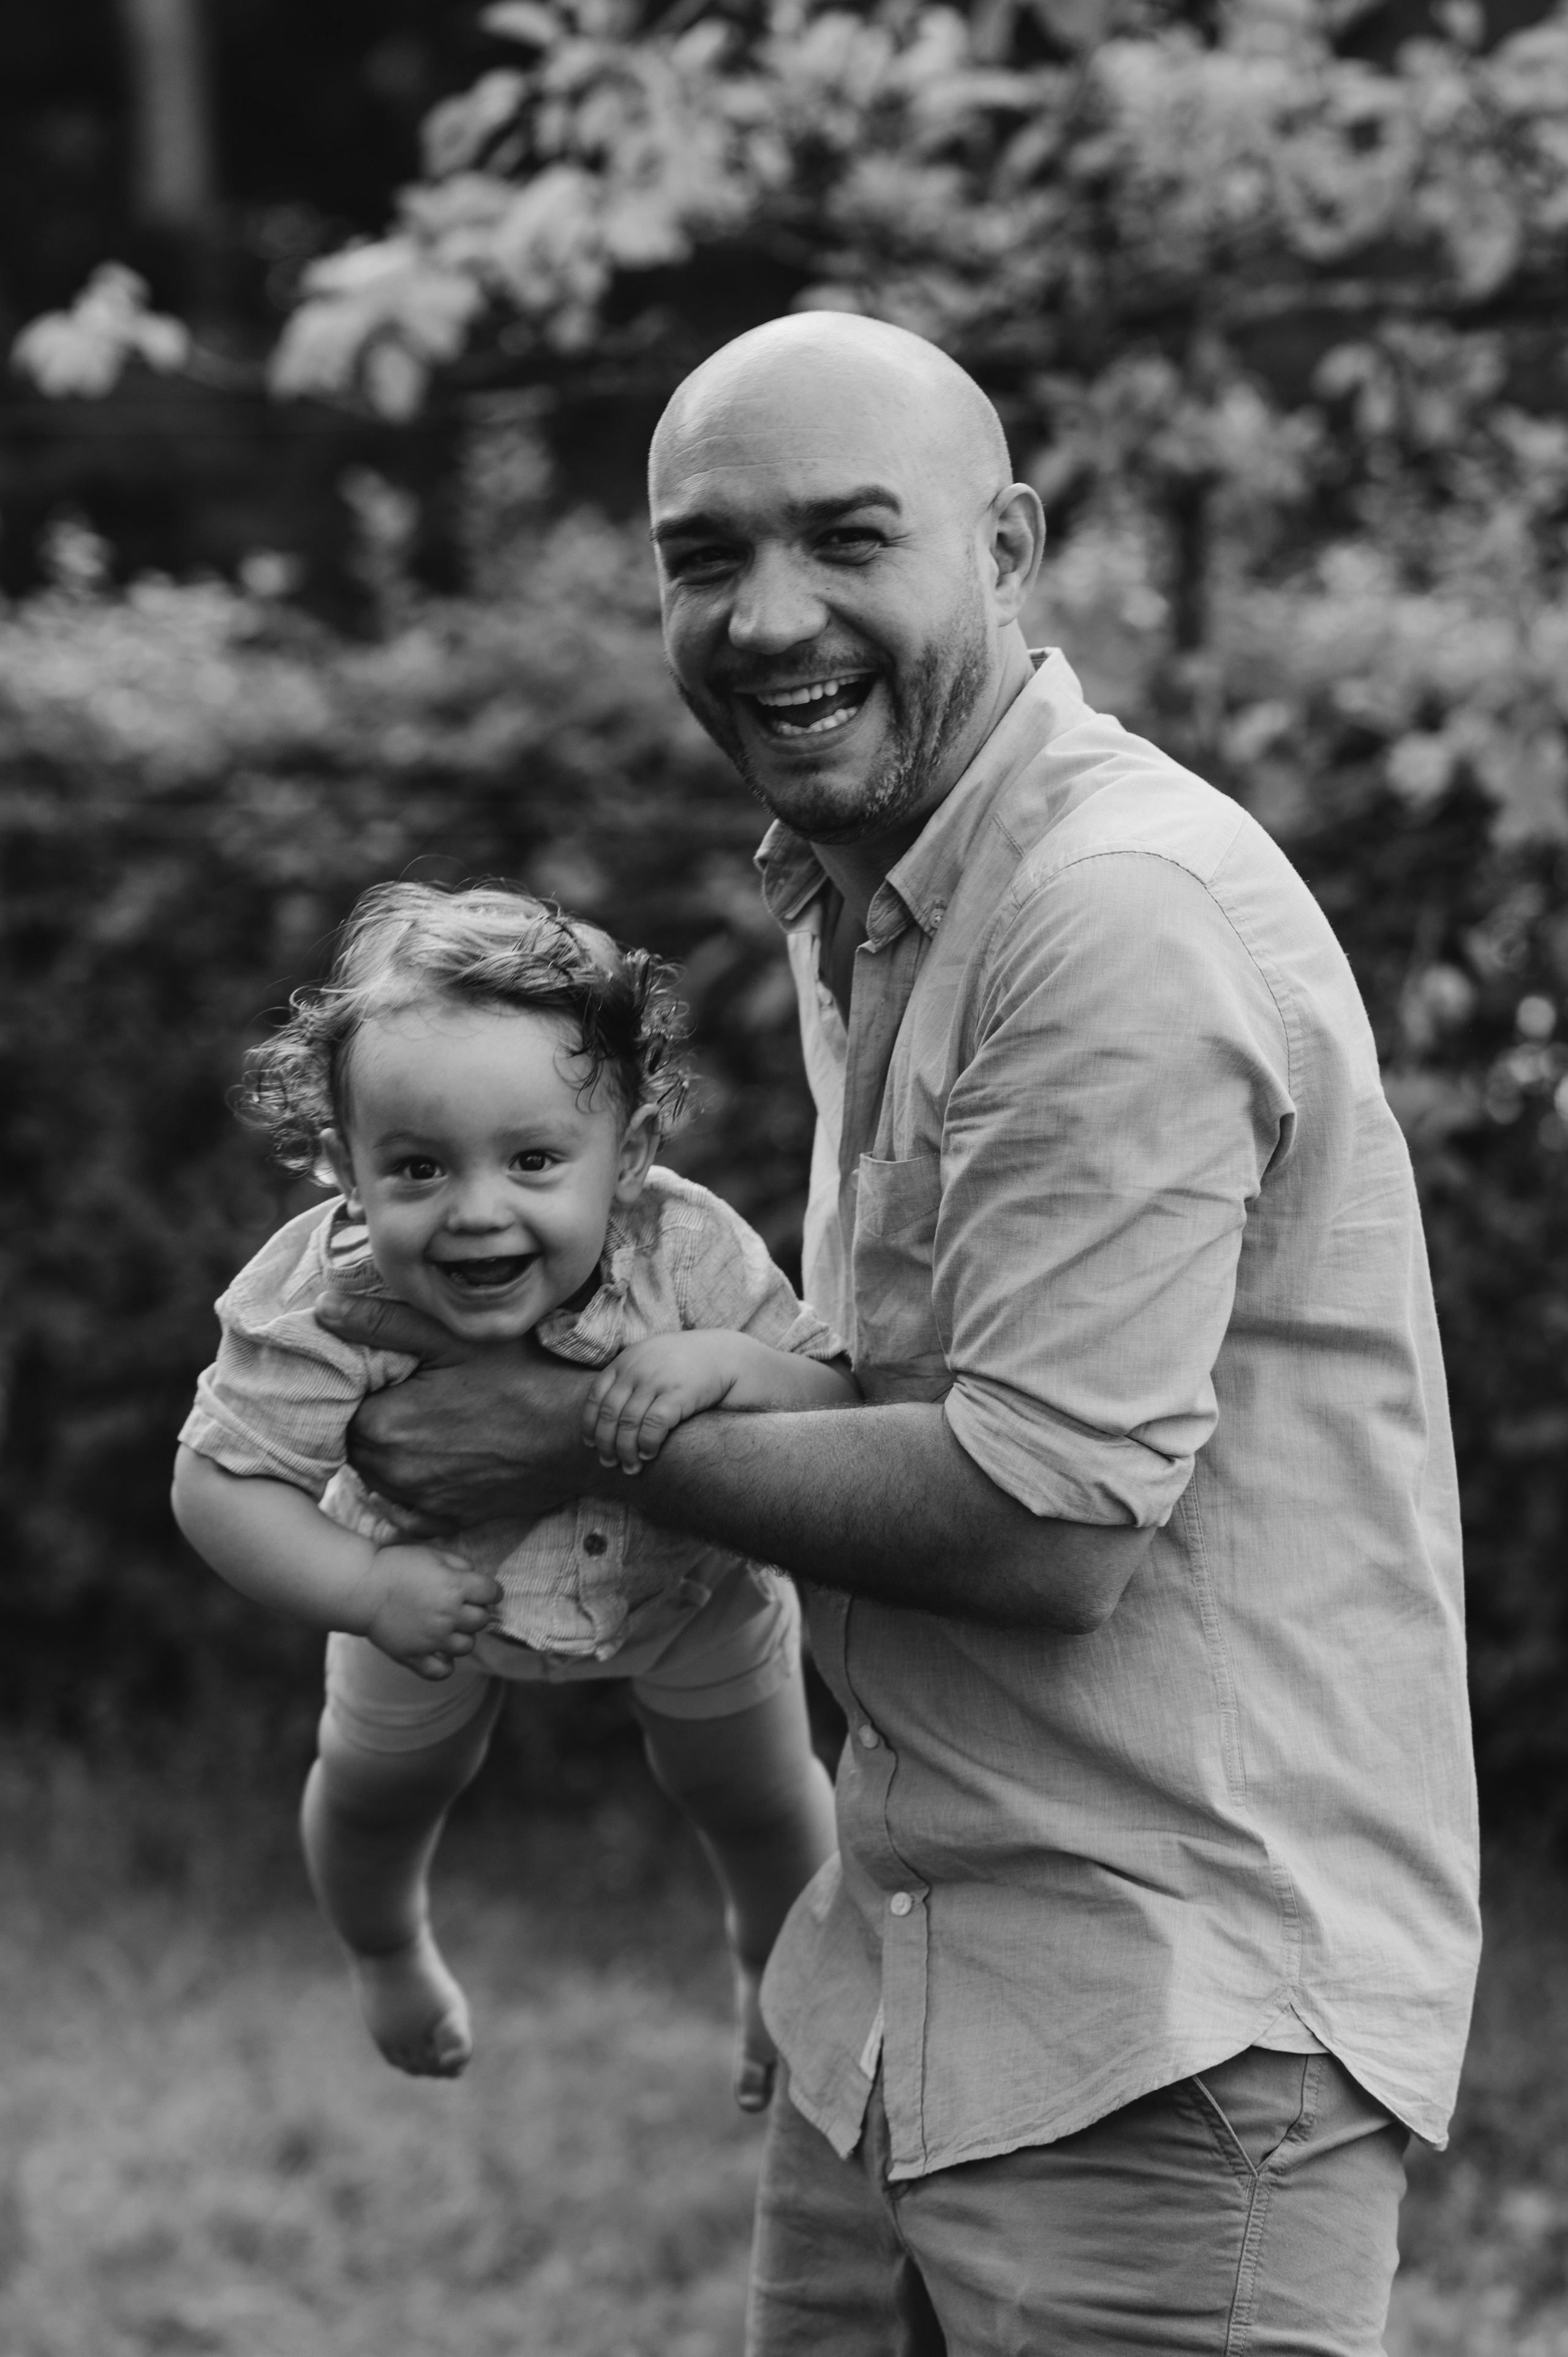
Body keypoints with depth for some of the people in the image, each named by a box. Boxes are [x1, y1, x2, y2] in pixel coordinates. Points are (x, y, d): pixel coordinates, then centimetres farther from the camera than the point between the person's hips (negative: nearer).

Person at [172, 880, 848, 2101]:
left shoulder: (691, 1253, -41)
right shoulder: (320, 1302, -42)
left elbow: (844, 1412, -38)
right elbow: (220, 1483, -32)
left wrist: (729, 1363, -57)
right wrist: (363, 1587, -45)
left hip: (689, 1579, 0)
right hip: (432, 1585, 0)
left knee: (757, 1799, 21)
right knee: (376, 1791, 25)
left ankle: (780, 1968, 58)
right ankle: (386, 1954, 63)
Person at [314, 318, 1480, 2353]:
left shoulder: (1131, 910, -19)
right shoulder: (853, 903, 12)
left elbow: (1050, 1521, -22)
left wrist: (593, 1438, -11)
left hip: (1173, 2028, -9)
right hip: (902, 1972, 9)